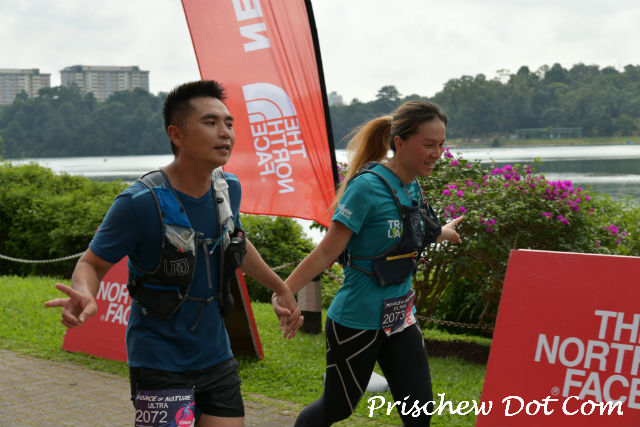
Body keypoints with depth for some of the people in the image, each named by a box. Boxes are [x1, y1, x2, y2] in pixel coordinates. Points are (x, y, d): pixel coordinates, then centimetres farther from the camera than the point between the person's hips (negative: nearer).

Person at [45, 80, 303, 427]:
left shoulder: (228, 188, -1)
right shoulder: (140, 202, -20)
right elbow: (93, 263, -12)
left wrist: (281, 288, 26)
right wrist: (84, 295, -34)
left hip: (215, 356, 6)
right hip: (160, 363, -6)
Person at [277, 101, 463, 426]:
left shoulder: (412, 188, 5)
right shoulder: (368, 185, -19)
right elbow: (328, 251, -19)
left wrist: (442, 233, 43)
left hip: (399, 317, 7)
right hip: (357, 321, -7)